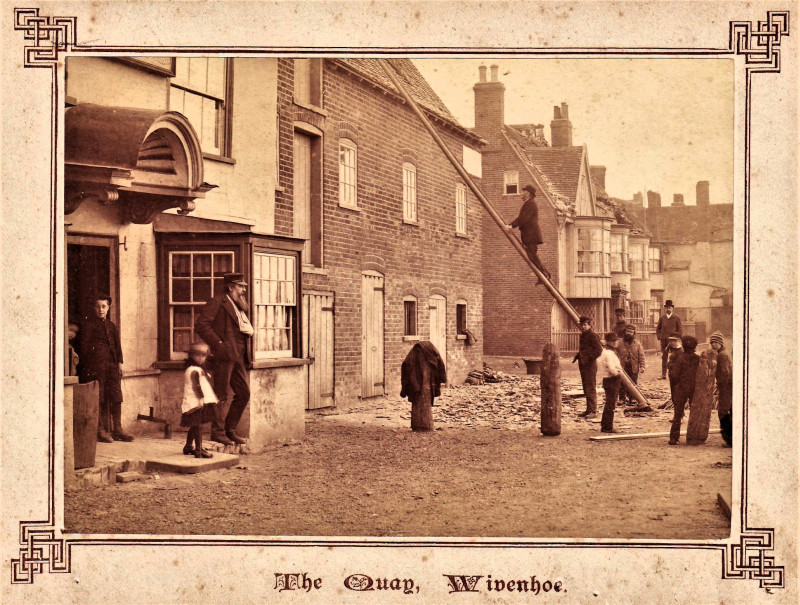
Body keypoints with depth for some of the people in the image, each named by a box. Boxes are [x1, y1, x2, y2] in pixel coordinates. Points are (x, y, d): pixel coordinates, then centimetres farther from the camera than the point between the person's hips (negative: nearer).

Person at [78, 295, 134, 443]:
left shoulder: (111, 325, 20)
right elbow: (84, 345, -2)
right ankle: (100, 430, 0)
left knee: (116, 397, 2)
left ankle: (117, 429, 9)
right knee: (98, 398, -4)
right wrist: (87, 366, -9)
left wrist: (119, 363, 10)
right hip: (95, 366, -5)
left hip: (112, 365, 5)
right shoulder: (88, 324, 3)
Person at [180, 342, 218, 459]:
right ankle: (199, 450, -11)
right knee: (197, 426, -10)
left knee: (194, 426, 18)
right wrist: (201, 398, -27)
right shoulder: (195, 370, -13)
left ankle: (188, 447, 29)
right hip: (196, 403, -10)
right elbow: (196, 385, -22)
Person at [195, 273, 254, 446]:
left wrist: (249, 330, 9)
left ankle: (230, 430, 18)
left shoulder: (239, 306, 22)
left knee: (244, 393, 9)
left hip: (238, 357, 9)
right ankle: (217, 432, 3)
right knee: (220, 395, -4)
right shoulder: (217, 302, -5)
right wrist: (218, 344, -18)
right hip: (223, 355, -9)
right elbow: (201, 325, -14)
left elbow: (247, 328, 34)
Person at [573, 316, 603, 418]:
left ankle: (593, 411, -6)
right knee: (585, 387, 13)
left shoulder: (592, 336, -12)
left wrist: (589, 358, -23)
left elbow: (599, 350, -19)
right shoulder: (582, 336, 16)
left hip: (590, 364, -9)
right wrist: (577, 356, 10)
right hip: (583, 364, 9)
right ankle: (588, 409, 21)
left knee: (591, 388, -8)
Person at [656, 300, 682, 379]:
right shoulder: (662, 318, 9)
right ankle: (663, 375, 5)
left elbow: (680, 330, 3)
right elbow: (658, 329, 15)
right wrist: (659, 336, 0)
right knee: (664, 357, 3)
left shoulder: (677, 318, 2)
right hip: (664, 341, 2)